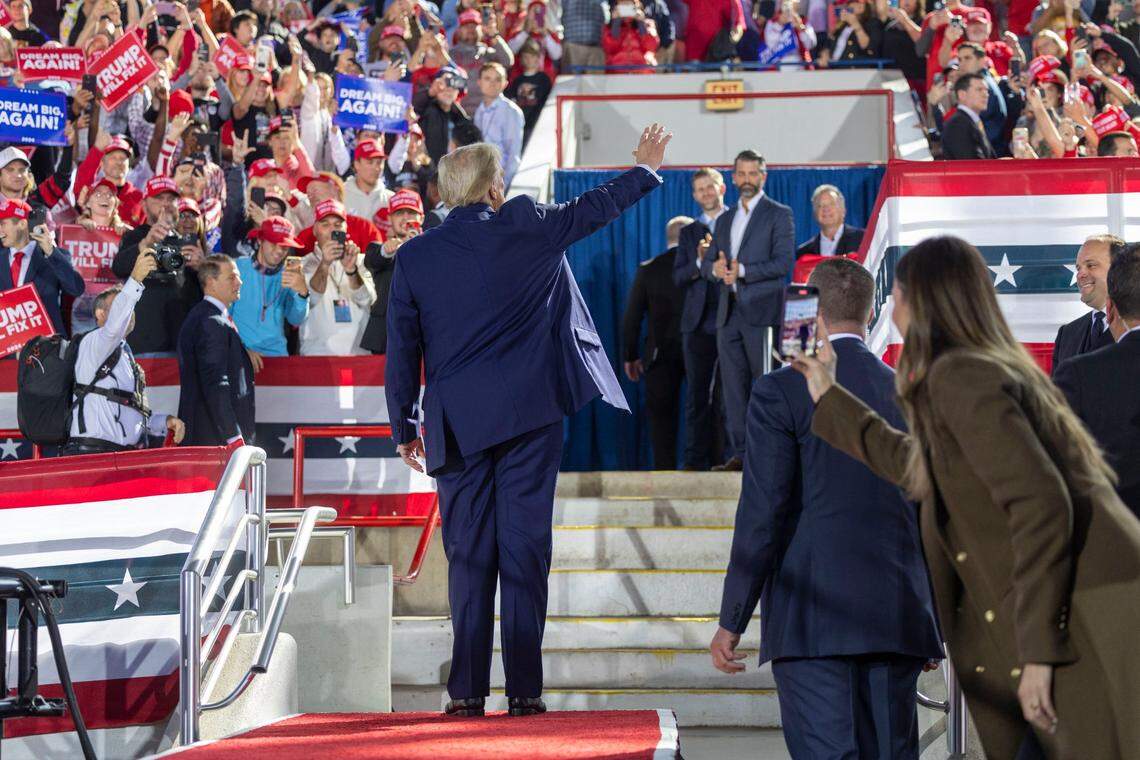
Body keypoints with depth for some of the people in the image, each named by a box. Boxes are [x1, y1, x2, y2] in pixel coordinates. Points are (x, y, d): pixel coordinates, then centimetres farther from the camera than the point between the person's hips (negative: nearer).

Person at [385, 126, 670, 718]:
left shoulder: (414, 257, 2)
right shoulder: (528, 227, -1)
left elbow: (401, 353, 4)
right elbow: (593, 208, 15)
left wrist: (403, 429, 13)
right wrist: (646, 169, 32)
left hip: (457, 424, 1)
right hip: (528, 414, -1)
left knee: (468, 557, 5)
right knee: (524, 550, 1)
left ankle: (468, 690, 3)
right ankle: (524, 689, 0)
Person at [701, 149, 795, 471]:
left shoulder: (779, 214, 1)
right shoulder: (725, 219, 21)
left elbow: (784, 262, -10)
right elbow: (706, 264, 17)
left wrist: (742, 270, -16)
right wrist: (715, 268, -7)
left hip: (761, 311, -6)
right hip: (729, 312, 6)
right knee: (734, 387, 3)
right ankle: (740, 454, 5)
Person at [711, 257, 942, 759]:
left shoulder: (780, 392, -4)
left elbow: (762, 514, -8)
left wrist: (731, 622, -2)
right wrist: (933, 620, 23)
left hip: (813, 622, -5)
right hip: (899, 619, 5)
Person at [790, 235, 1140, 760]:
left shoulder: (958, 375, -10)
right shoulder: (994, 366, 19)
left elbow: (1040, 503, -21)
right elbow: (916, 467, 37)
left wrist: (1038, 650, -21)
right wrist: (830, 398, 44)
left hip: (1090, 631, -9)